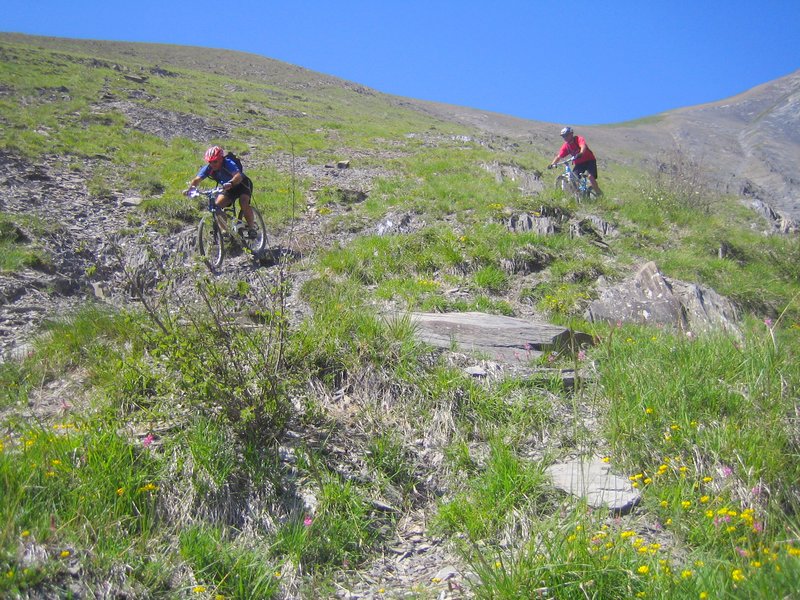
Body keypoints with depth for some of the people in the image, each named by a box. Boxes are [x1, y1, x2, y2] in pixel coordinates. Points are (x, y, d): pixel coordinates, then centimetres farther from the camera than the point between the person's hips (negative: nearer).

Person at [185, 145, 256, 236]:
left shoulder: (228, 164, -34)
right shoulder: (208, 168, -18)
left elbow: (238, 175, -52)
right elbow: (196, 180, -24)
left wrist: (230, 183, -72)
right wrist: (190, 189, -44)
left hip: (242, 184, -6)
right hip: (228, 188, 6)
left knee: (244, 203, -31)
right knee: (217, 204, -15)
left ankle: (251, 228, -14)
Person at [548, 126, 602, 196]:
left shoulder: (579, 139, -20)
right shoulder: (566, 146, -6)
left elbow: (583, 147, -40)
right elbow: (558, 156, -9)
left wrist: (580, 154, -61)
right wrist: (552, 164, -27)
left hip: (589, 160, -5)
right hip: (578, 163, 5)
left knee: (590, 176, -24)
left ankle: (599, 195, -13)